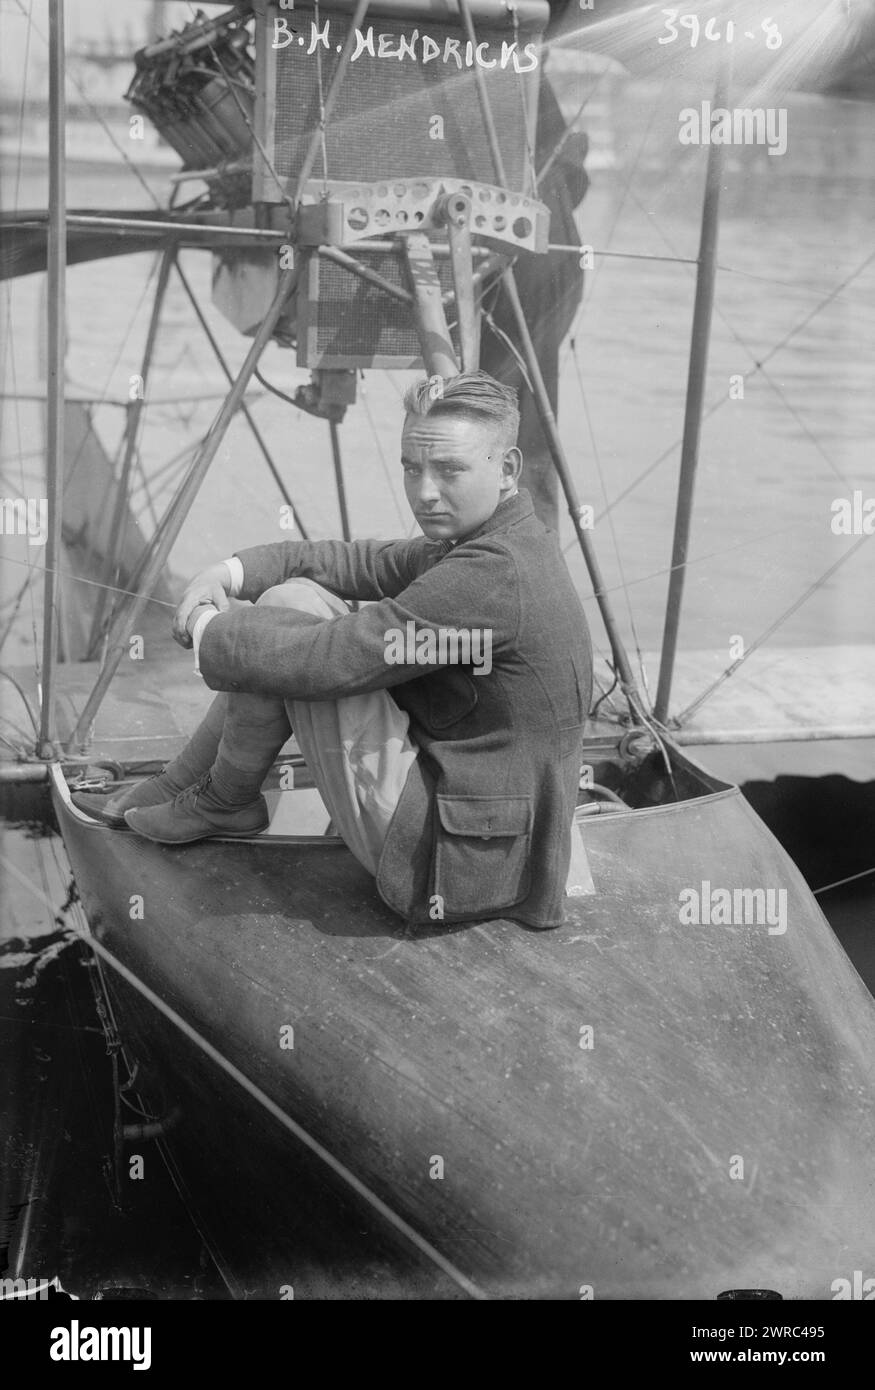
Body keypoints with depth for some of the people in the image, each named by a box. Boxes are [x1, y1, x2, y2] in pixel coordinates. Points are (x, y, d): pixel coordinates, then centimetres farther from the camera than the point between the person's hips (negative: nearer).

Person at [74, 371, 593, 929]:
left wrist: (208, 627, -8)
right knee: (293, 593, 14)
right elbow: (366, 563, 13)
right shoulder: (498, 543, 7)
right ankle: (166, 793, 23)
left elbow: (326, 665, -26)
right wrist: (231, 573, -2)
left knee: (290, 609, -12)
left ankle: (224, 801, 8)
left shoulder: (496, 574, -25)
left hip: (450, 865, -10)